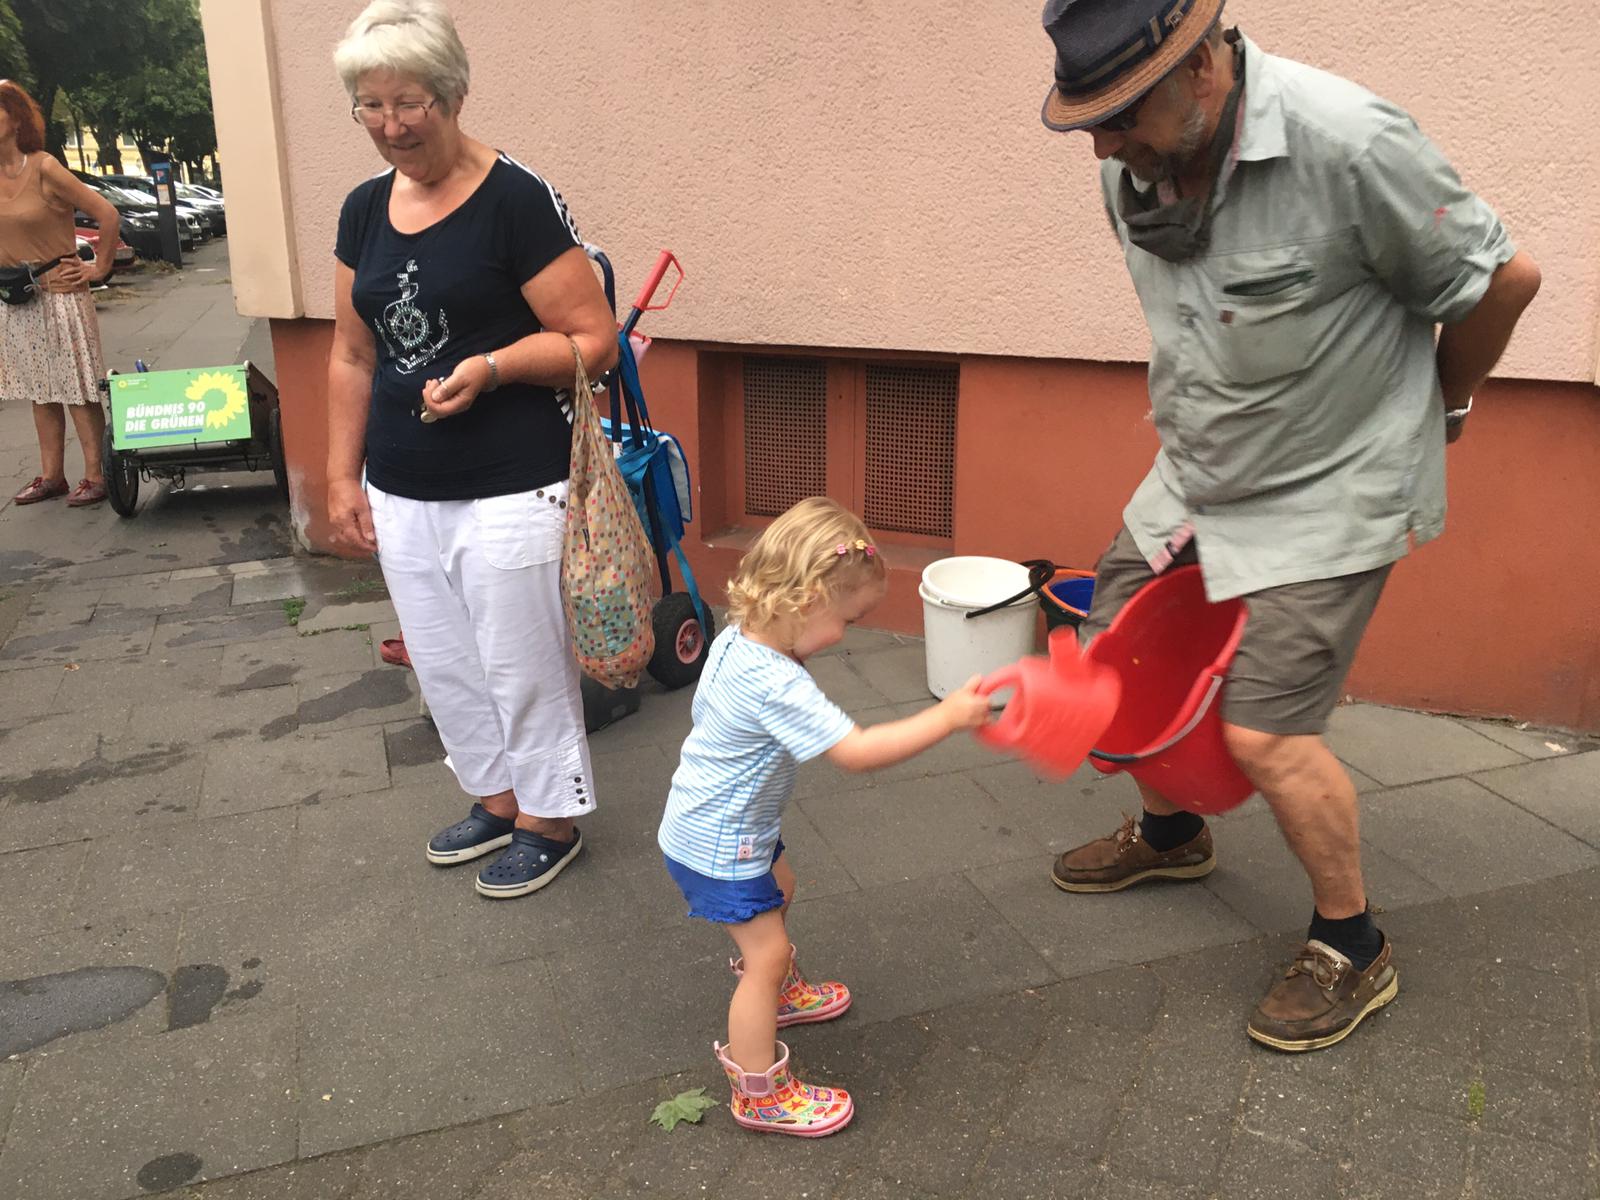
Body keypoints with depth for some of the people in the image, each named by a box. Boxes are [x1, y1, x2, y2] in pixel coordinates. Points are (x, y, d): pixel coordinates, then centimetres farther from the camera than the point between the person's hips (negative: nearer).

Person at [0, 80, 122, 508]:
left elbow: (107, 214, -13)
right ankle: (51, 476, 19)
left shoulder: (43, 168, -12)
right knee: (39, 391, 11)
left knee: (77, 389, -3)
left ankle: (95, 475, 3)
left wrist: (99, 269, -8)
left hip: (59, 292, -6)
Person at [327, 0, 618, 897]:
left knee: (522, 665, 6)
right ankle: (497, 799, 39)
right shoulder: (365, 210, 8)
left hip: (507, 494, -7)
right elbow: (353, 357, 14)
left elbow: (594, 341, -12)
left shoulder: (517, 200, -12)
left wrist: (490, 367, -25)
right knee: (444, 666, 18)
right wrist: (342, 478, 12)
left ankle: (551, 820, 27)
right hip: (401, 497, 7)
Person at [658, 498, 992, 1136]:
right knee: (767, 951, -1)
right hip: (717, 846, -10)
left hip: (729, 822, 10)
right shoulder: (775, 686, -37)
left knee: (779, 888, 30)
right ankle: (760, 1094, 15)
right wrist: (948, 715, -33)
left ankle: (780, 992, 54)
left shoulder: (737, 639, -7)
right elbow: (857, 751, -38)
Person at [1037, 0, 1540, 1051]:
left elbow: (1503, 278, -13)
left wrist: (1439, 407, 3)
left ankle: (1353, 953, 18)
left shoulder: (1348, 145, -28)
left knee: (1266, 736, -9)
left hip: (1327, 493, -7)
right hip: (1196, 477, 7)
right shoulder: (1133, 167, -6)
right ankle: (1170, 835, 42)